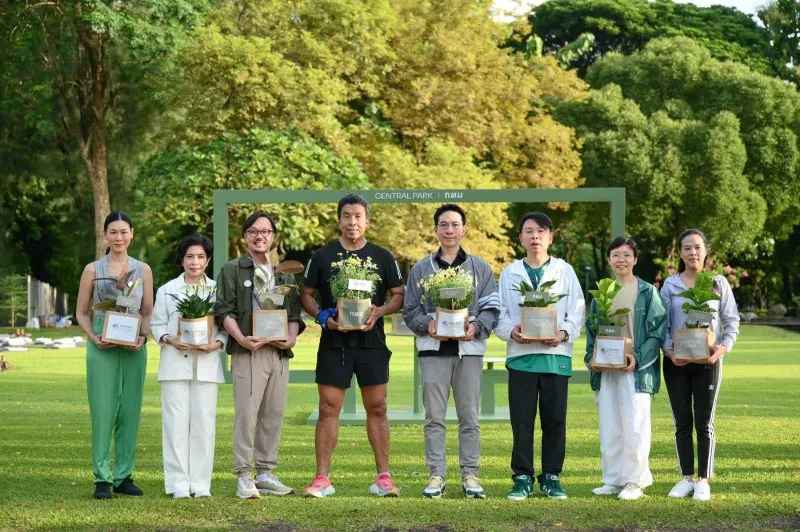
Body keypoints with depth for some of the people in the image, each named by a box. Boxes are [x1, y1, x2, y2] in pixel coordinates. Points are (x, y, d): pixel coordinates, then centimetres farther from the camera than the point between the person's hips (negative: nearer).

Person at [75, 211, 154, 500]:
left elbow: (148, 312, 10)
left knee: (130, 411, 3)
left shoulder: (143, 270, 9)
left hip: (134, 348, 2)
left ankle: (124, 476, 11)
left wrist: (143, 337, -8)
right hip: (102, 347, -2)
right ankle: (102, 479, -1)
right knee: (102, 411, -5)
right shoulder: (93, 270, 4)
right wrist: (94, 337, -10)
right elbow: (81, 312, 7)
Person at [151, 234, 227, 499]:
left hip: (206, 364, 0)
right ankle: (179, 482, 0)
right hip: (175, 361, 0)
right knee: (176, 420, -4)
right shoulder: (167, 290, 9)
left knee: (204, 421, -1)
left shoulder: (217, 290, 8)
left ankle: (201, 482, 5)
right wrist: (171, 340, -10)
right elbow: (157, 324, 8)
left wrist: (216, 344, -11)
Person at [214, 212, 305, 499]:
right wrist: (241, 339, -16)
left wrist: (292, 338, -2)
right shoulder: (232, 270, 6)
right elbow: (224, 311, -2)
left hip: (280, 352, 5)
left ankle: (266, 473, 13)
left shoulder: (285, 273, 19)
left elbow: (295, 313, 17)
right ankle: (244, 477, -7)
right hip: (248, 352, -5)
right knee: (246, 414, -9)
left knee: (274, 414, 6)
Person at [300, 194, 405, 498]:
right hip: (333, 343, 0)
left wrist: (380, 311, -12)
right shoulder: (322, 256, 6)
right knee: (328, 409, -1)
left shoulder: (382, 257, 7)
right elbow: (306, 295, 9)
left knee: (377, 409, 3)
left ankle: (383, 476, 8)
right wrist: (321, 316, -10)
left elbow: (399, 296, 8)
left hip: (372, 343, 0)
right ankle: (322, 478, 2)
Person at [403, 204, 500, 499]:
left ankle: (470, 475, 8)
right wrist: (427, 325, -11)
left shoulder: (480, 268, 10)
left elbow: (491, 309, 4)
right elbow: (410, 310, 8)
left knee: (469, 417, 2)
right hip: (433, 348, 0)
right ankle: (436, 475, 5)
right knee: (434, 416, 0)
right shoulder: (421, 268, 11)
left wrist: (476, 327, -15)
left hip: (469, 348, 0)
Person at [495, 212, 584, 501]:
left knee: (555, 419, 3)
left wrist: (564, 333, -14)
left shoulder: (564, 271, 9)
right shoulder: (509, 273, 11)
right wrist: (511, 331, -13)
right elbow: (499, 313, 6)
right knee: (521, 419, 0)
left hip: (556, 353, 0)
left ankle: (551, 477, 12)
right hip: (521, 354, 0)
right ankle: (522, 477, 8)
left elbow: (577, 311, 4)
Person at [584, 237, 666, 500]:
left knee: (634, 427, -6)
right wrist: (591, 358, 0)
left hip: (636, 370, -4)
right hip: (605, 370, 4)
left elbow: (657, 331, -5)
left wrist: (638, 358, -16)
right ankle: (613, 480, 14)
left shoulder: (647, 292, 0)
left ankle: (635, 481, 3)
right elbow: (591, 330, 16)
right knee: (609, 429, 6)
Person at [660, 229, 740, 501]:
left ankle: (704, 480, 8)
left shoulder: (719, 283, 2)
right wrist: (668, 350, -14)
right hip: (676, 361, 1)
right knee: (682, 422, 5)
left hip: (707, 361, -1)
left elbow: (732, 321, 3)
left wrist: (723, 347, -14)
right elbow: (661, 324, 3)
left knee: (704, 423, 2)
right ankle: (686, 478, 13)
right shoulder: (670, 285, 3)